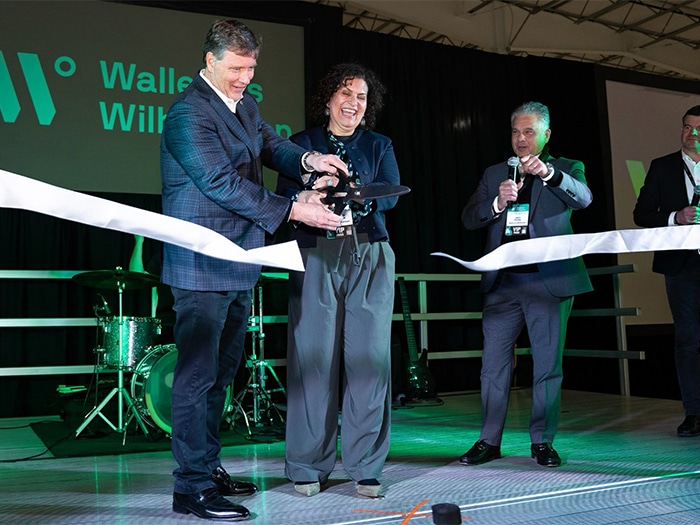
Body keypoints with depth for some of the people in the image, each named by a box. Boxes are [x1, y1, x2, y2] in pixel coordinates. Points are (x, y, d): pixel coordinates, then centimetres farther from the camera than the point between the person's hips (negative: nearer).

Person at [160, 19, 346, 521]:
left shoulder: (246, 104, 15)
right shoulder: (189, 112, -14)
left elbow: (271, 144, 17)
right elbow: (222, 183, -20)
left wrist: (307, 158, -6)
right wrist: (293, 210, -21)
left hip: (239, 263, 9)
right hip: (203, 265, -9)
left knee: (221, 371, 15)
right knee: (198, 375, -3)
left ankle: (209, 466, 28)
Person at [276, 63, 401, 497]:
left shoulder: (378, 146, 18)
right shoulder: (302, 143, 14)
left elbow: (390, 193, 0)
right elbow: (285, 196, 0)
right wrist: (309, 195, -23)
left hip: (370, 257, 2)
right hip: (316, 257, -1)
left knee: (369, 358, -3)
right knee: (314, 358, -4)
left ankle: (365, 466, 7)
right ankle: (308, 465, 7)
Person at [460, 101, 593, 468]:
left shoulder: (566, 169, 9)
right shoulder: (494, 174, 17)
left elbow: (583, 198, -12)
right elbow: (469, 218, 7)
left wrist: (548, 173, -29)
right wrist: (498, 202, -12)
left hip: (550, 281, -2)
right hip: (503, 282, 3)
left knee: (547, 365, 2)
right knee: (493, 363, 3)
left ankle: (542, 441, 14)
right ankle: (489, 441, 12)